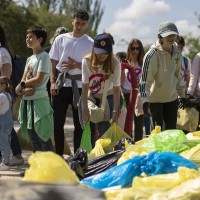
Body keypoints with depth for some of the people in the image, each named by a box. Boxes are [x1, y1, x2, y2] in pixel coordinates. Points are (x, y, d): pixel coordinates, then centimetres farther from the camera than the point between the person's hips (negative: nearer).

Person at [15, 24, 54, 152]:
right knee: (32, 136, 11)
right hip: (27, 101, 8)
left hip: (39, 100, -8)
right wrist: (25, 89, -12)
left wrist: (22, 85, -4)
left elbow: (39, 79, -15)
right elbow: (24, 80, 10)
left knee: (43, 136, -7)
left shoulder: (44, 57, -7)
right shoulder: (30, 59, 17)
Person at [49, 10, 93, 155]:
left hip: (79, 86, -1)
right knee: (58, 121, 1)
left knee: (79, 122, 3)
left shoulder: (90, 43, 2)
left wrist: (77, 65, -13)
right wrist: (53, 82, -4)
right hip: (61, 85, 1)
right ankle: (59, 155, 10)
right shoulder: (61, 39, 5)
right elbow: (53, 63, 6)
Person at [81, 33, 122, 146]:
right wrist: (85, 108, -21)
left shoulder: (115, 63, -19)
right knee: (89, 129, -3)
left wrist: (116, 111, -23)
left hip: (109, 96, -1)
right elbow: (85, 86, -18)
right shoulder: (87, 61, -17)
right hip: (92, 97, 1)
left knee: (104, 130, -10)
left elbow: (116, 88, -20)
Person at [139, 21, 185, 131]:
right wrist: (145, 100, -33)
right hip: (155, 99, -6)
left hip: (172, 97, 6)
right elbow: (145, 78, -25)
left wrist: (181, 93, 17)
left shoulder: (176, 51, -1)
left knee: (171, 130, 9)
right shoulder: (152, 54, -21)